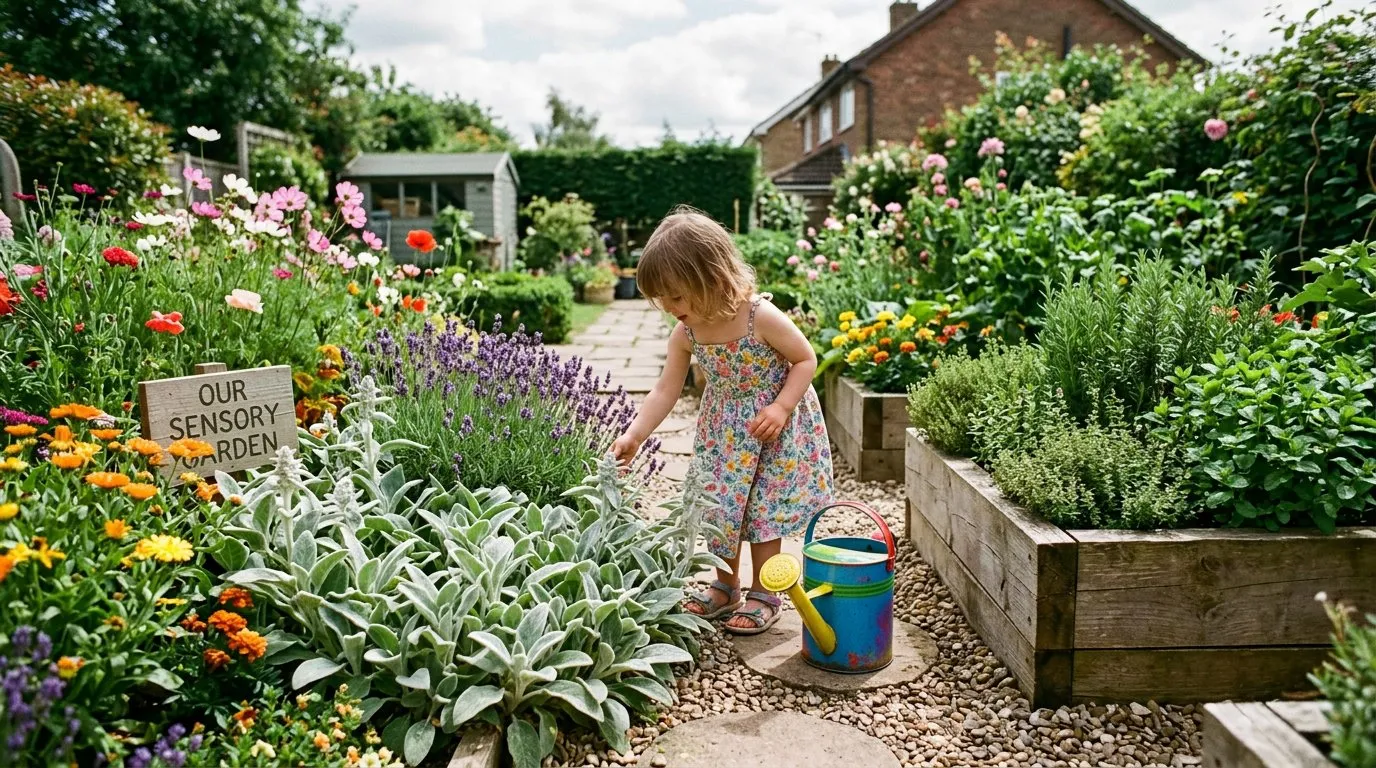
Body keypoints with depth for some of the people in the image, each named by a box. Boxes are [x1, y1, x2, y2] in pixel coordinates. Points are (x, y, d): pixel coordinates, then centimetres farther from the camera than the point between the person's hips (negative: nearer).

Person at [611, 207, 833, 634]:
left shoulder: (762, 318, -28)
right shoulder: (685, 334, -14)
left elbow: (807, 360, -17)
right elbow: (666, 391, -9)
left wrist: (780, 408, -28)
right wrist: (634, 436, -17)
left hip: (774, 427, -5)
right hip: (723, 430, 5)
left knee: (764, 508, 2)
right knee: (721, 505, 12)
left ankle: (763, 596, 19)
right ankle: (725, 587, 31)